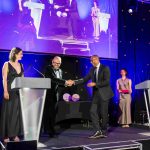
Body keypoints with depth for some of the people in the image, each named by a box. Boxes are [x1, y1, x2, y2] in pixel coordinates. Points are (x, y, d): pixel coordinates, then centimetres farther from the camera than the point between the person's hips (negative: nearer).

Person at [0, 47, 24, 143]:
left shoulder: (21, 65, 13)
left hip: (19, 91, 5)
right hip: (10, 91, -5)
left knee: (17, 113, 5)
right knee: (8, 113, -1)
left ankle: (15, 134, 12)